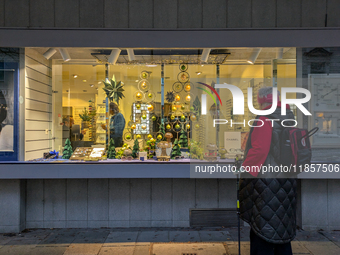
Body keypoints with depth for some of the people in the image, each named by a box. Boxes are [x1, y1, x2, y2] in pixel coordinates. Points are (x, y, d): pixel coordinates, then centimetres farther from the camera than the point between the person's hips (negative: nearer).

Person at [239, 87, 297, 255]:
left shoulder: (265, 118, -13)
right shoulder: (289, 119, 11)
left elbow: (259, 149, -20)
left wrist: (245, 172, -10)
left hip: (266, 181, -8)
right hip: (286, 182, 8)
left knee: (262, 232, 0)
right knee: (281, 229, 18)